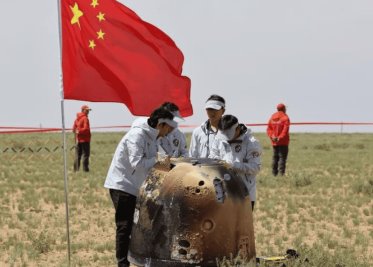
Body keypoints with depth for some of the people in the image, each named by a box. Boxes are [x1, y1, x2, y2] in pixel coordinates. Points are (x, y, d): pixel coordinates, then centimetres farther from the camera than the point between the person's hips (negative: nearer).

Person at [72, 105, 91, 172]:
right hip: (85, 139, -7)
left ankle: (76, 169, 11)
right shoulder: (85, 118, -12)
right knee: (85, 154, -3)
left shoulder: (77, 118, 12)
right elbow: (86, 128, -20)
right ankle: (85, 169, -4)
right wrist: (79, 131, -8)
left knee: (77, 155, 10)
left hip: (78, 139, 7)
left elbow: (74, 128, 13)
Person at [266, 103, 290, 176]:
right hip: (283, 142, -5)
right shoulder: (285, 118, -7)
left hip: (274, 142, 5)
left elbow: (269, 128, 4)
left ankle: (274, 173, 12)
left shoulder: (272, 117, 10)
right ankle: (281, 173, -12)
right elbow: (285, 130, -17)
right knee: (282, 157, -5)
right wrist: (280, 138, -17)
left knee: (275, 157, 12)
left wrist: (272, 136, -5)